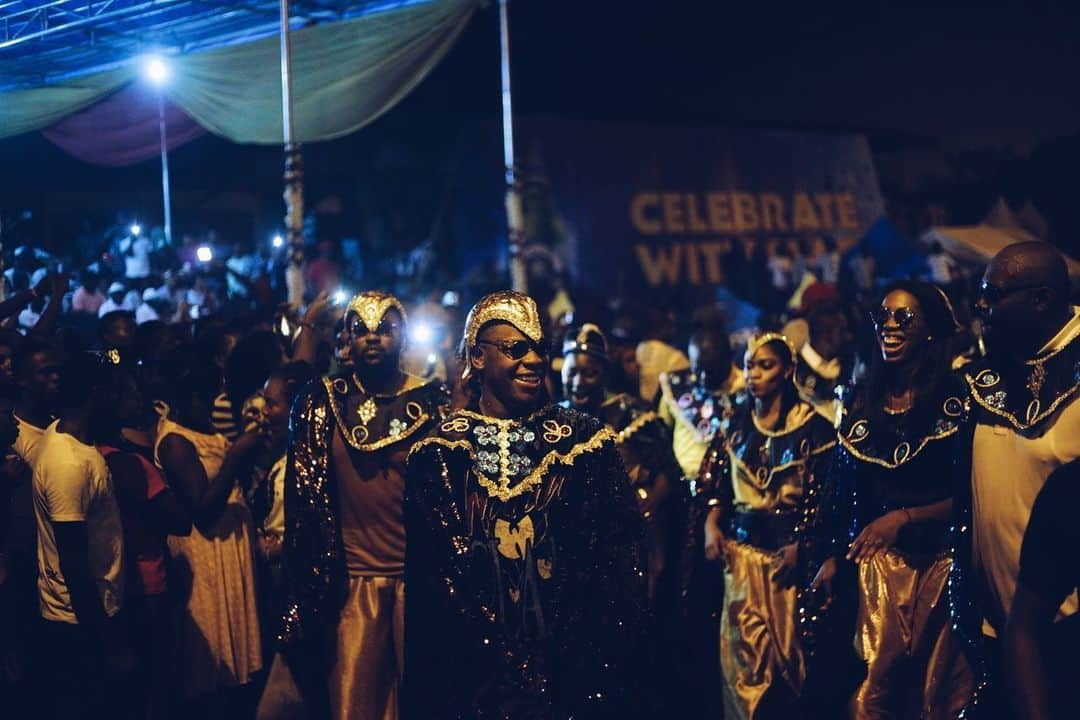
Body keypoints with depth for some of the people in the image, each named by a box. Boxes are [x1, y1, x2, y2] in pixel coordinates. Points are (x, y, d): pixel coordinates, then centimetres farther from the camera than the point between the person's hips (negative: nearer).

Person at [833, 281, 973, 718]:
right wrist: (832, 557, 1)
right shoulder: (858, 404, 7)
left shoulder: (957, 404, -6)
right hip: (872, 565, 3)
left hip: (938, 566, -3)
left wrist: (903, 518, -18)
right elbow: (842, 492, 8)